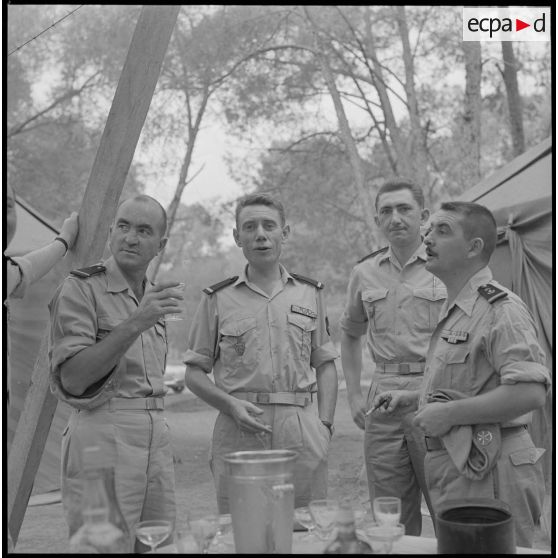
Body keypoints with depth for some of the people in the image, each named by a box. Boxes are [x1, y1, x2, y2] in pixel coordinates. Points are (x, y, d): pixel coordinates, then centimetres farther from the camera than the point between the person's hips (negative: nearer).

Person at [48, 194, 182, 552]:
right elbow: (73, 378, -14)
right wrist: (133, 325, -22)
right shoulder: (81, 288, -5)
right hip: (102, 434, -7)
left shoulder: (152, 297, 16)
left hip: (157, 438, 7)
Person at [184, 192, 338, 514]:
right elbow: (195, 373, 6)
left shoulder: (311, 294, 11)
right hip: (239, 430, -1)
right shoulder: (217, 299, 6)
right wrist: (231, 405, -10)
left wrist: (325, 423, 3)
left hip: (302, 431, 1)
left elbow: (325, 364, 14)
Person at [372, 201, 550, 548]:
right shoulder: (454, 311, 16)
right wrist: (413, 398, 15)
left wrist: (449, 413, -22)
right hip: (454, 465, 10)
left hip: (487, 475, -10)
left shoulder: (501, 309, -17)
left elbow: (530, 392, -28)